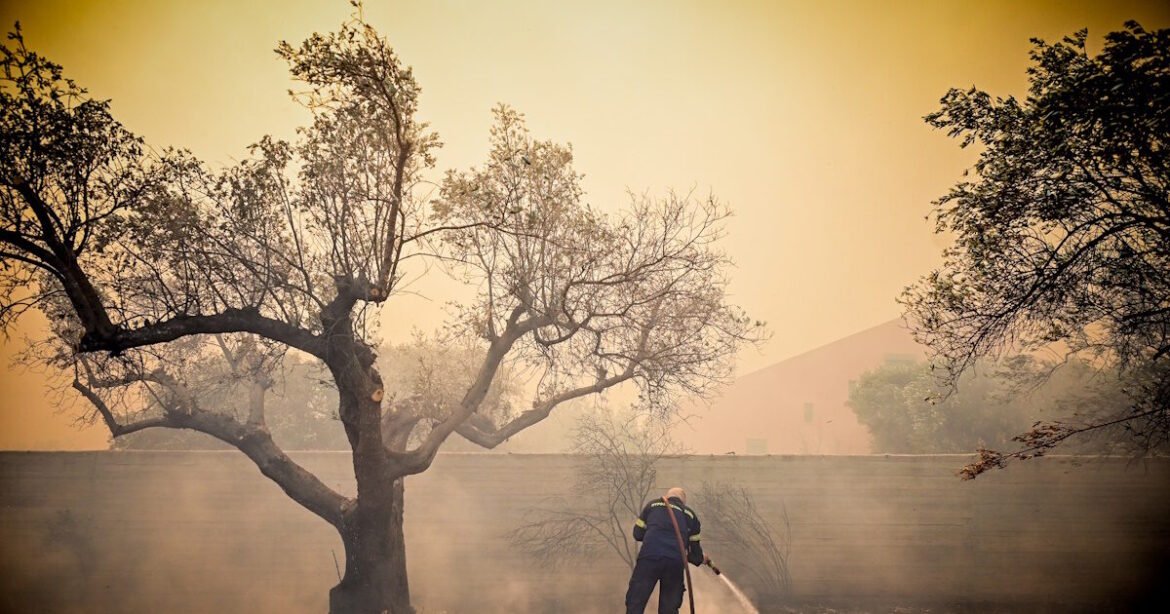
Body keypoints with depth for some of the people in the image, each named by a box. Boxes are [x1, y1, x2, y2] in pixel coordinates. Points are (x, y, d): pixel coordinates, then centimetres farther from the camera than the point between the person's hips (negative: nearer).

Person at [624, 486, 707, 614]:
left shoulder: (652, 505, 21)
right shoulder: (691, 515, 22)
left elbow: (637, 534, 20)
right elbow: (694, 549, 21)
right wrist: (701, 558, 42)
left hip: (649, 557, -1)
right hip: (675, 562, 1)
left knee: (635, 603, 1)